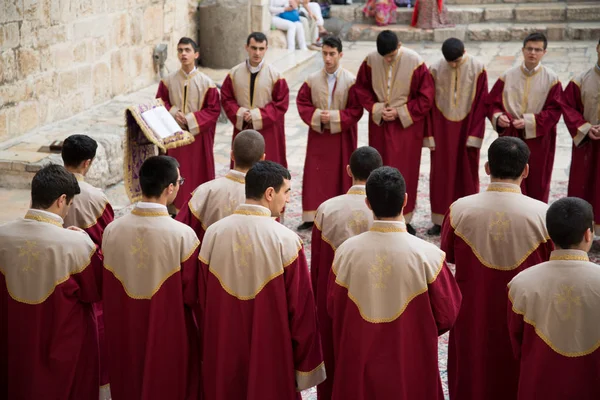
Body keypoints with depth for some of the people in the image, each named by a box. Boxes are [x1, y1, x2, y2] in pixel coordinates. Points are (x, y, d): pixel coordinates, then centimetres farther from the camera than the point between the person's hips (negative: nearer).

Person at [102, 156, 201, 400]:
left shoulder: (112, 231, -10)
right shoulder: (182, 235, -21)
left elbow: (107, 293, 1)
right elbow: (192, 296, -12)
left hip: (125, 336, 4)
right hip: (170, 338, -4)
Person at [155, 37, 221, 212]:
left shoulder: (206, 83, -5)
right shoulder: (168, 81, 2)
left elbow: (214, 109, -6)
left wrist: (191, 119, -16)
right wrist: (172, 112, -11)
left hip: (198, 136, -2)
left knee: (198, 174, 3)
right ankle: (177, 209, 14)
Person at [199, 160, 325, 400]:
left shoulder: (213, 234, -5)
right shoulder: (286, 241, -17)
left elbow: (203, 302, 4)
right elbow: (301, 310, -13)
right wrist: (305, 368, -2)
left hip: (223, 355, 4)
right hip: (272, 358, -3)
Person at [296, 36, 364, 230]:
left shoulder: (350, 81, -7)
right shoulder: (312, 80, 1)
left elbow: (356, 111, -8)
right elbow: (302, 103, 4)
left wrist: (334, 117, -17)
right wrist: (317, 116, -13)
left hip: (342, 136, -2)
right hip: (317, 134, 2)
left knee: (340, 175, 3)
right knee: (315, 175, 2)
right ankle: (311, 217, 7)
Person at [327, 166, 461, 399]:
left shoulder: (346, 252, -13)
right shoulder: (428, 255, -19)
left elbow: (334, 310, 0)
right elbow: (446, 316, -8)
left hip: (358, 364, 2)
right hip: (411, 366, -2)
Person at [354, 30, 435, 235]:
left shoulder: (415, 62, -16)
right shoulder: (371, 60, -9)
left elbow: (426, 97, -9)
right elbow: (362, 88, 5)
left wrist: (400, 112, -14)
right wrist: (376, 109, -10)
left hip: (407, 125, -2)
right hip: (379, 123, 2)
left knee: (405, 171, 2)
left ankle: (404, 219, 12)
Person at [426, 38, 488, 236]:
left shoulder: (477, 69, -10)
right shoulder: (435, 69, -8)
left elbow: (481, 103, -7)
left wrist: (475, 135, -10)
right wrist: (429, 135, -4)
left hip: (466, 128, -1)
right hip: (442, 129, 1)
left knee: (467, 174, 7)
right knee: (441, 174, 5)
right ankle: (440, 220, 14)